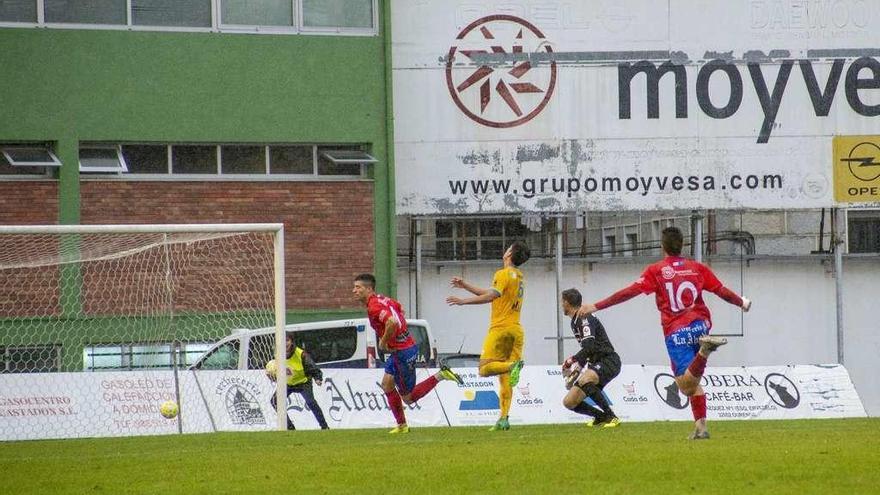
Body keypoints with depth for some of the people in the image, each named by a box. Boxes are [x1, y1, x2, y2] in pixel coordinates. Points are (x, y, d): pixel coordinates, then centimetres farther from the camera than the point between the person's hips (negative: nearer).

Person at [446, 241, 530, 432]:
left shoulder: (503, 274, -7)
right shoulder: (519, 277, 20)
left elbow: (491, 296, -22)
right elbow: (493, 294, 27)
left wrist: (463, 301, -22)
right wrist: (465, 285, 30)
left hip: (500, 328, -7)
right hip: (516, 329, 7)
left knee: (485, 368, -9)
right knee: (503, 378, 5)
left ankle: (513, 366, -33)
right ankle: (504, 418, -4)